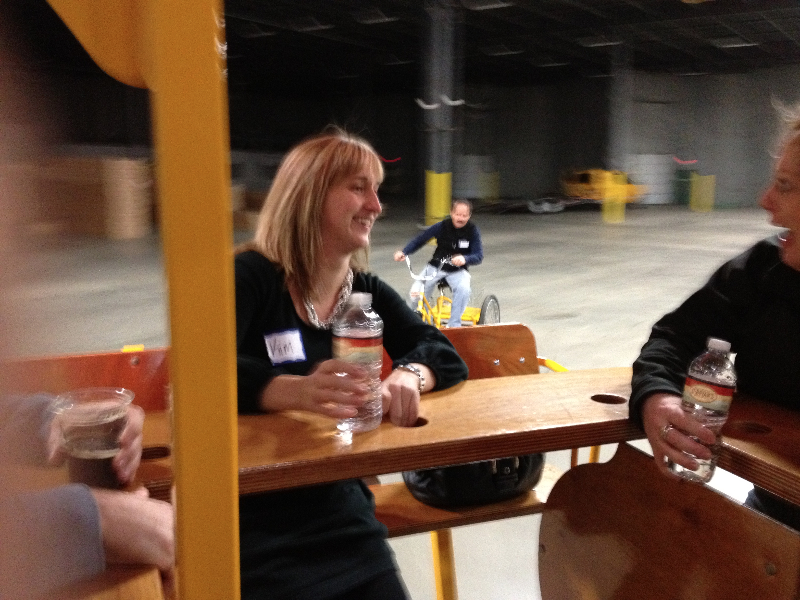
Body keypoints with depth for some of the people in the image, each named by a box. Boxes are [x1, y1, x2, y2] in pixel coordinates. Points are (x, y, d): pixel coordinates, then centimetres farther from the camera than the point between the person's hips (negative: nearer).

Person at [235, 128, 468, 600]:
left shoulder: (367, 292, 5)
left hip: (342, 509, 5)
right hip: (251, 521, -4)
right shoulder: (252, 277, -11)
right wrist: (298, 391, -44)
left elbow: (448, 357, 0)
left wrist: (408, 375, -24)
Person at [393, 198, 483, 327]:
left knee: (463, 289, -33)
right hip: (435, 267, 1)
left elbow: (478, 256, -17)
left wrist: (464, 259, -40)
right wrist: (403, 252, -19)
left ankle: (454, 325, -19)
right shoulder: (441, 226, -7)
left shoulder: (473, 231, -9)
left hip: (458, 270, -1)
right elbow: (420, 240, -3)